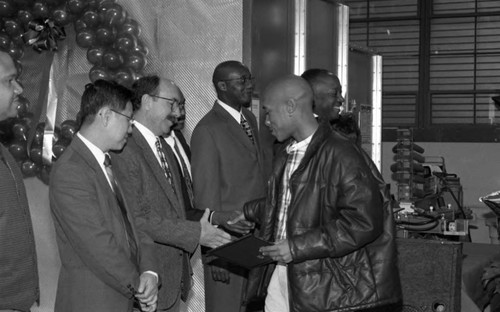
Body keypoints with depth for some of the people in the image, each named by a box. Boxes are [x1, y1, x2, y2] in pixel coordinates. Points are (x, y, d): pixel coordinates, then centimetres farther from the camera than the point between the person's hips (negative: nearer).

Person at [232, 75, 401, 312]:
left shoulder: (340, 156, -17)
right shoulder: (287, 152, 11)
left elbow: (364, 221, -23)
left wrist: (299, 246, -23)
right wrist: (250, 212, 16)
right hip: (279, 274, 7)